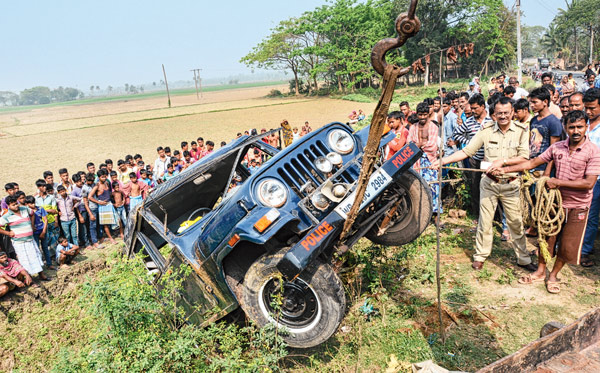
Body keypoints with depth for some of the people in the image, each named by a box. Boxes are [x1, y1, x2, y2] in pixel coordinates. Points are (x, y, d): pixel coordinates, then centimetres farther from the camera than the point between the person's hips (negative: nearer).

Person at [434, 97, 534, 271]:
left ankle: (523, 259, 24)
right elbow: (466, 151, -4)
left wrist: (503, 161, -24)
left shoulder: (521, 131, -3)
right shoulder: (486, 130, -3)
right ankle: (480, 256, 21)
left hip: (511, 184, 0)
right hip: (489, 182, 0)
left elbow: (524, 157, -10)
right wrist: (442, 161, -13)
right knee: (485, 221, 6)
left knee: (516, 222, 8)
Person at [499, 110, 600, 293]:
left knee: (567, 246, 7)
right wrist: (504, 169, -6)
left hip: (577, 207, -3)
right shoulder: (556, 147, -2)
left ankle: (553, 275, 29)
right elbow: (532, 162, 0)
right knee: (546, 238, 12)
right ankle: (540, 272, 30)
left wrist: (558, 182, -21)